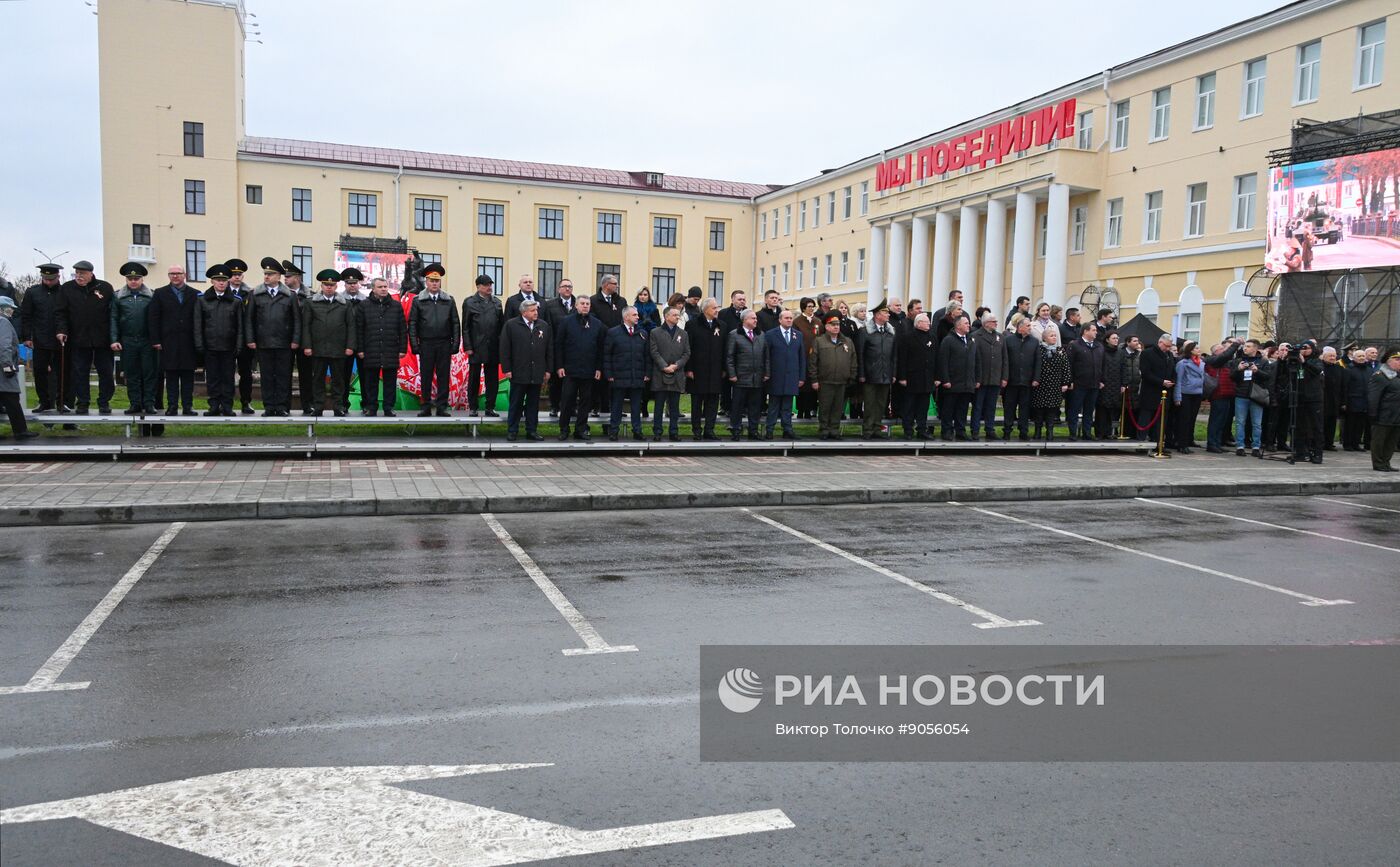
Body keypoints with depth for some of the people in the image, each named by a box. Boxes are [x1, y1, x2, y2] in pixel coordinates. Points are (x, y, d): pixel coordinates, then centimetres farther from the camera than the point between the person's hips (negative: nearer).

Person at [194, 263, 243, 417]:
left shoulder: (236, 300, 3)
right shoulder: (201, 299, 5)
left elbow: (240, 325, 4)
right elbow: (197, 324, 4)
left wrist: (239, 346, -2)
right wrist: (199, 345, -2)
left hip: (228, 347, 0)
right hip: (210, 346, 1)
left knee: (228, 378, 4)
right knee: (212, 378, 5)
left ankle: (227, 407, 10)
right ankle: (214, 406, 12)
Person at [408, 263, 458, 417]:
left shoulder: (449, 300, 7)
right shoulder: (418, 300, 4)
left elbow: (455, 324, 7)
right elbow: (412, 324, 2)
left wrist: (455, 344, 0)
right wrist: (414, 344, -5)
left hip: (444, 345, 1)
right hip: (426, 344, -1)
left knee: (444, 376, 3)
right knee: (426, 376, 4)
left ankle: (442, 407, 9)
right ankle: (426, 406, 12)